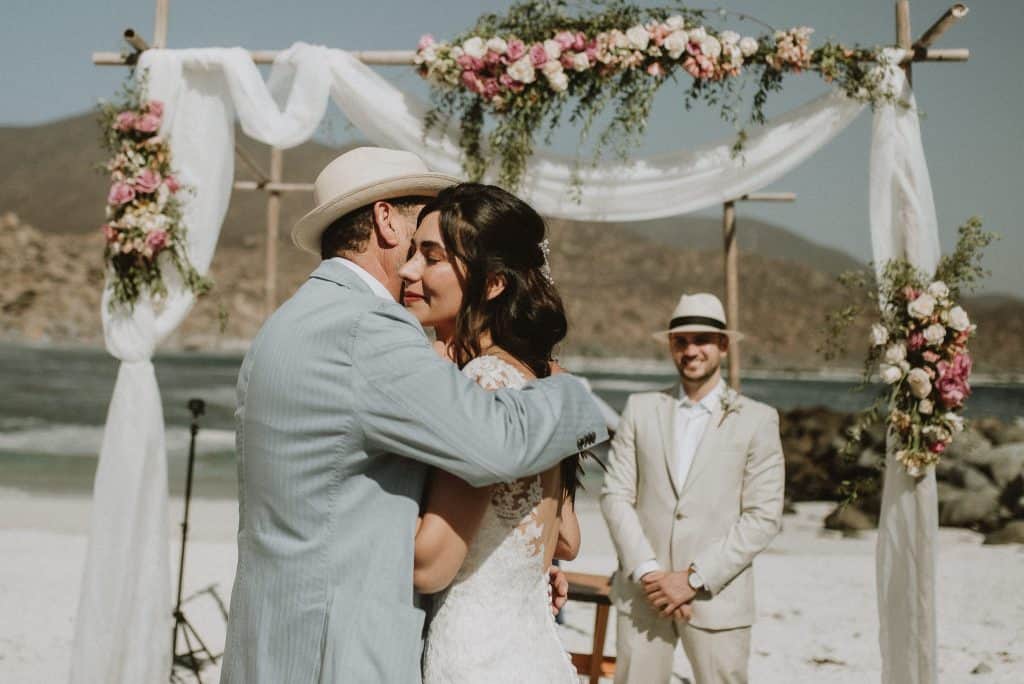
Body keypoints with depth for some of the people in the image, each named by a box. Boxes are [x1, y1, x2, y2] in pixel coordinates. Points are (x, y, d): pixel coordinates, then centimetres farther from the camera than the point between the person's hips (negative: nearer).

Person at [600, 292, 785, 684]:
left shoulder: (757, 420, 0)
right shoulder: (641, 409, 7)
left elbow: (764, 516, -5)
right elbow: (615, 495, 3)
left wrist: (694, 578, -10)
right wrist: (648, 572, -9)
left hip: (716, 597, -1)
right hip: (642, 593, 2)